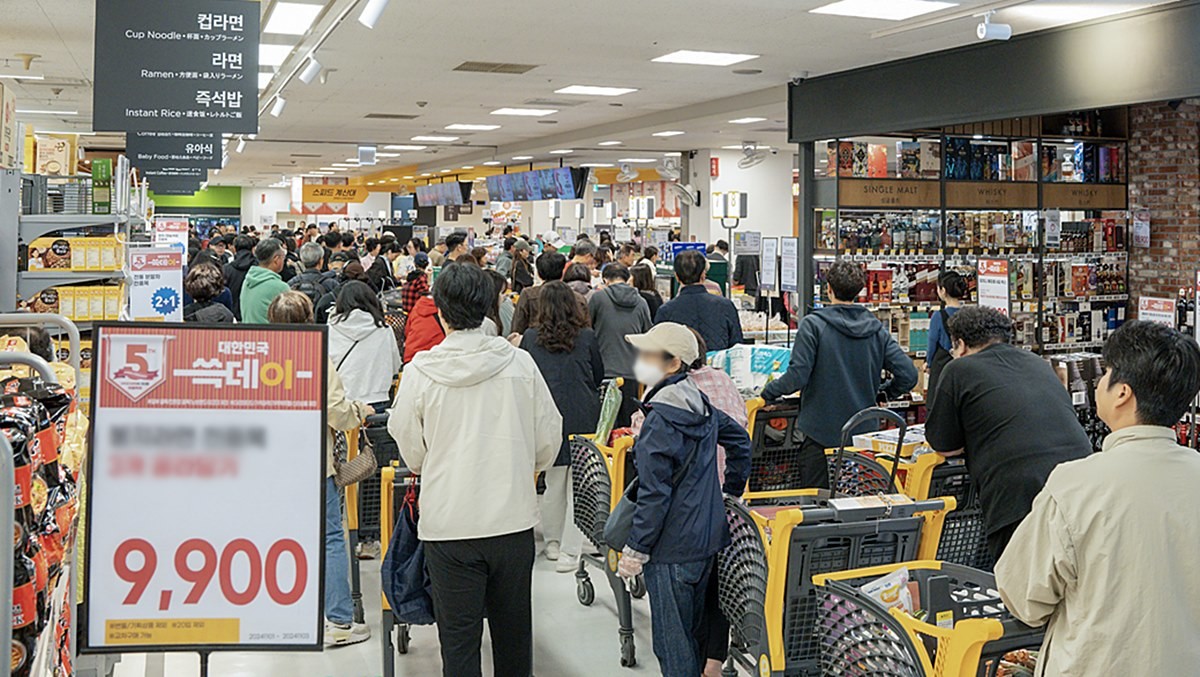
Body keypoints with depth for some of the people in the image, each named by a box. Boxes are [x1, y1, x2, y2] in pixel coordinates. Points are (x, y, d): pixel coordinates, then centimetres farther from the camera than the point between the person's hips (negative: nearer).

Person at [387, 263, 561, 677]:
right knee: (513, 630, 18)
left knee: (458, 636, 8)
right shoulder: (520, 363, -5)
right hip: (514, 518, 2)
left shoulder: (419, 372, -8)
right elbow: (549, 436, 4)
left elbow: (410, 448, 3)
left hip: (449, 522, -2)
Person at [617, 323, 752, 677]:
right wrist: (731, 491, 29)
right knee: (694, 630, 20)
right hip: (708, 538, 9)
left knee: (671, 641, 2)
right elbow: (740, 439, 21)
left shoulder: (660, 420, -21)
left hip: (672, 548, -9)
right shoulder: (701, 404, 5)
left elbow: (654, 494, -21)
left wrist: (635, 551, -14)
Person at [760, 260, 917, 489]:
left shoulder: (813, 324, -10)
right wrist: (882, 395, 16)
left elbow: (797, 376, -17)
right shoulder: (876, 329, 2)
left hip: (821, 432, -4)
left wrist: (768, 393, 0)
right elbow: (908, 375, -2)